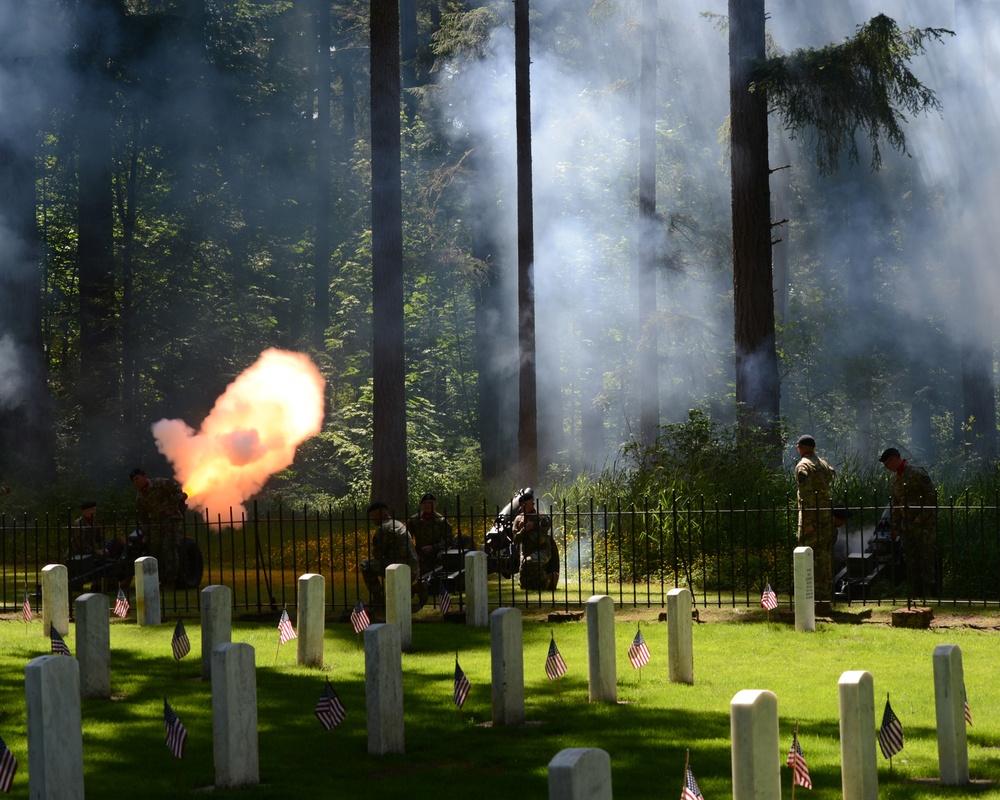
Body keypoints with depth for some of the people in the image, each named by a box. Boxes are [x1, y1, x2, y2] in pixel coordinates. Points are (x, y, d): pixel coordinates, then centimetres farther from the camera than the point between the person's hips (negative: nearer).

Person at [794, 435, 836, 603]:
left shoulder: (803, 466, -10)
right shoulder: (824, 464, 14)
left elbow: (806, 494, -17)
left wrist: (807, 521, -19)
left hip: (811, 514, -7)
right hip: (826, 514, 7)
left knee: (809, 556, -4)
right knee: (825, 555, 12)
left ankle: (814, 594, -6)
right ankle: (826, 593, 16)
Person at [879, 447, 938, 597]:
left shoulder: (917, 472, -11)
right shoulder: (895, 478, 14)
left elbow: (932, 496, -13)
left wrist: (922, 517, -17)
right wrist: (895, 525, 16)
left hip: (924, 525, -8)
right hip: (907, 526, 8)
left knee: (927, 558, -8)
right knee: (911, 562, 7)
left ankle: (932, 594, -6)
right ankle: (917, 594, 12)